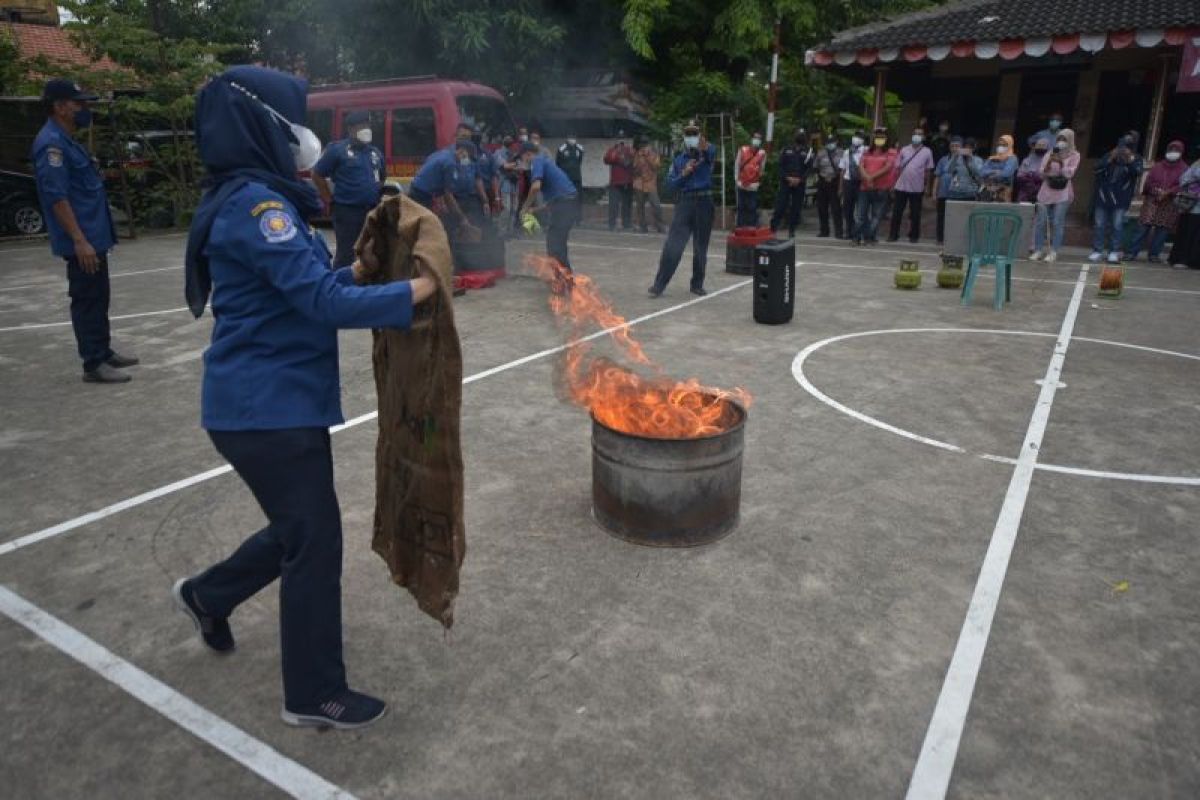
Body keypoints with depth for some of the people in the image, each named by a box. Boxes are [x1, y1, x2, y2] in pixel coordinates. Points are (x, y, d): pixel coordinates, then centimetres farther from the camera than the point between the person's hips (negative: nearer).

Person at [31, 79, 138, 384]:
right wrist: (79, 240, -24)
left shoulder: (66, 141, 16)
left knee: (98, 298, 16)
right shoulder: (52, 144, -15)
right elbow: (56, 196, -21)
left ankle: (105, 352, 26)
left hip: (94, 237, 10)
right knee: (88, 300, -5)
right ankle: (94, 364, 1)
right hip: (82, 241, -10)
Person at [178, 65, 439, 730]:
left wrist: (353, 273, 8)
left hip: (279, 400, 10)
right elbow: (324, 303, -24)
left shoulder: (253, 199, 13)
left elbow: (298, 289, 17)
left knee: (301, 529, 21)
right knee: (314, 541, 1)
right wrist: (411, 293, -17)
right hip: (267, 407, -10)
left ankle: (208, 595, 45)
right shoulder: (256, 204, -18)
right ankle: (315, 696, 17)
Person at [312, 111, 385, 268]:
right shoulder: (337, 149, -4)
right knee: (346, 254, -3)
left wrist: (379, 197, 14)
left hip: (374, 211, 6)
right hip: (348, 211, -6)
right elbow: (317, 175, -2)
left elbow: (381, 179, 26)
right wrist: (330, 200, -3)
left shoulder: (375, 152, 13)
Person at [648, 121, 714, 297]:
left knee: (701, 248, 6)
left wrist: (705, 148, -42)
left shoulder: (706, 154, 3)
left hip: (704, 202, 0)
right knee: (672, 246, -6)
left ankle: (697, 285, 18)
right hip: (685, 202, 1)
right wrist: (684, 174, -12)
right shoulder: (678, 160, 10)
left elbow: (712, 152, -22)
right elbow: (671, 183, 3)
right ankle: (659, 284, -5)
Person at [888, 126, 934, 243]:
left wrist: (926, 187, 2)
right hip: (901, 187, 1)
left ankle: (914, 236, 15)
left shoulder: (927, 152, 4)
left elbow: (928, 171, 5)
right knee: (896, 212, 2)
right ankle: (894, 234, 11)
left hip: (917, 189, -1)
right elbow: (898, 168, 7)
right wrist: (894, 184, 2)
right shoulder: (905, 150, 8)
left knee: (915, 214, 5)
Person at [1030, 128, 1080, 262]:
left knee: (1057, 223, -6)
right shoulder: (1050, 154, 10)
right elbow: (1042, 173, 3)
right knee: (1040, 221, -1)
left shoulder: (1074, 155, 4)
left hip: (1063, 193, -2)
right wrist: (1049, 162, -14)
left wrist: (1061, 162, -20)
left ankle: (1053, 251, -4)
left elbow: (1069, 174, -7)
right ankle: (1037, 250, 7)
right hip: (1046, 191, 2)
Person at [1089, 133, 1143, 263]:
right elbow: (1097, 168, -4)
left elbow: (1138, 172, -12)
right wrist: (1110, 159, -15)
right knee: (1100, 224, 2)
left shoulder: (1136, 159, 5)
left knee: (1117, 225, -5)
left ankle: (1114, 252, 1)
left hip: (1121, 198, -1)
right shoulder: (1109, 155, 9)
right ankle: (1097, 251, 8)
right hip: (1103, 196, 2)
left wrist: (1130, 160, -22)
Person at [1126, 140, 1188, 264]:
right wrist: (1156, 191, -11)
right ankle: (1132, 252, -6)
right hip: (1152, 201, 0)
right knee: (1143, 227, -7)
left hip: (1170, 204, 0)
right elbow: (1149, 181, 7)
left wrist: (1167, 193, -18)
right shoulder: (1157, 167, 13)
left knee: (1162, 230, 0)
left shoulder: (1184, 169, 5)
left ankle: (1153, 254, 6)